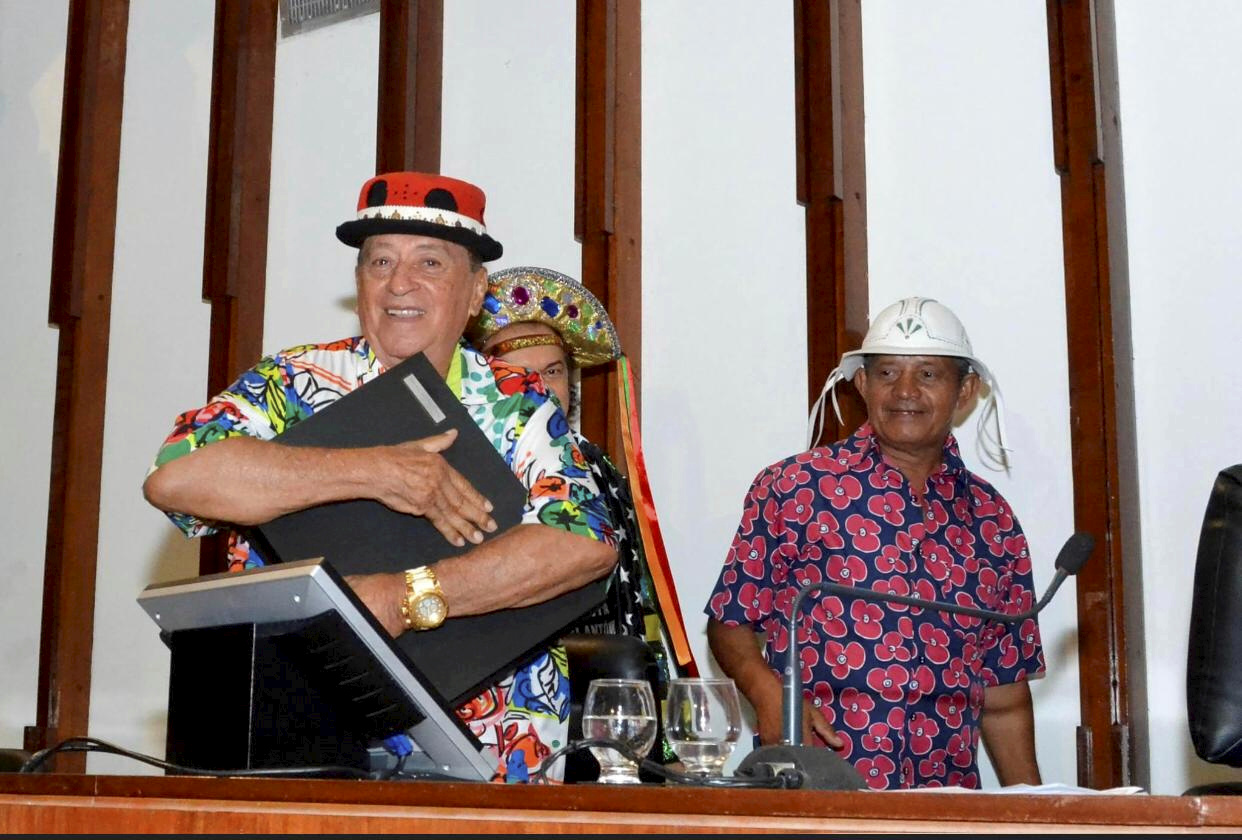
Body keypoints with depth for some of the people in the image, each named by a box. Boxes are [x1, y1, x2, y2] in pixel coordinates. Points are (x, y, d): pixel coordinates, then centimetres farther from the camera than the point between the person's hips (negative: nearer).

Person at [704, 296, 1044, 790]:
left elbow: (1004, 700, 18)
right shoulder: (794, 487, 3)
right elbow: (729, 622, 6)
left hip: (945, 796, 5)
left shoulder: (992, 521, 14)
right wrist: (769, 693, -12)